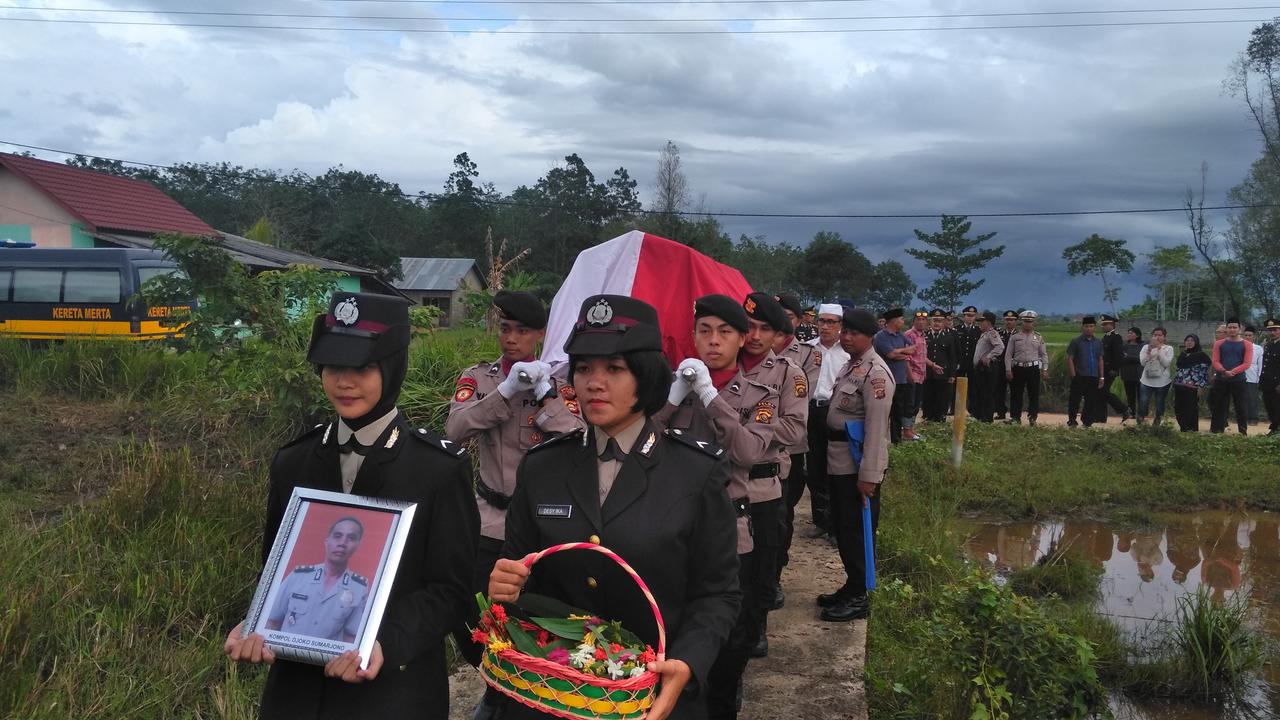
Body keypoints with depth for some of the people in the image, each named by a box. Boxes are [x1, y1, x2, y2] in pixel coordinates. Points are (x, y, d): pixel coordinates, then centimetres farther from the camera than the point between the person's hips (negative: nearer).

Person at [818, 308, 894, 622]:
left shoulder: (875, 373, -18)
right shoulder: (851, 364, 12)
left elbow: (875, 427, -22)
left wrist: (869, 475, -22)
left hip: (858, 467, -9)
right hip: (839, 462, 9)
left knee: (857, 529, 0)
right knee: (842, 526, 17)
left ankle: (859, 598, 12)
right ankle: (851, 586, 30)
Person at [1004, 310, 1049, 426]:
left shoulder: (1038, 337, 9)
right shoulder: (1014, 337, 4)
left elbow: (1044, 354, 10)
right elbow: (1008, 354, 3)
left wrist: (1045, 370, 2)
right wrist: (1008, 370, -4)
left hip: (1034, 368, 1)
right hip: (1018, 368, -1)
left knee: (1034, 394, 2)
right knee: (1016, 395, 3)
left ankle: (1032, 417, 11)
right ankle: (1015, 418, 11)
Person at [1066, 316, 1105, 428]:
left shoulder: (1098, 343, 12)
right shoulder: (1075, 341, -2)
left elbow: (1100, 360, 15)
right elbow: (1069, 359, -4)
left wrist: (1102, 377, 10)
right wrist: (1073, 376, -9)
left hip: (1094, 377, 4)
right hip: (1079, 377, -4)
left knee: (1091, 402, 6)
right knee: (1074, 401, -1)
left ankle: (1088, 423, 16)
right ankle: (1071, 422, 10)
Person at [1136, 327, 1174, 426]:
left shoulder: (1168, 349, 2)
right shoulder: (1146, 347, 5)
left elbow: (1166, 363, -13)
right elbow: (1142, 362, -6)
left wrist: (1159, 350, -16)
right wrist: (1149, 350, -18)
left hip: (1162, 382, 0)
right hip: (1147, 381, 0)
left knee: (1160, 405, 8)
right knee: (1143, 404, -6)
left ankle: (1156, 424, 22)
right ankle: (1140, 424, 6)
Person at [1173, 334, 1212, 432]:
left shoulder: (1201, 355, -4)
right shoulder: (1183, 354, 17)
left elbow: (1204, 371, -7)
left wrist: (1201, 386, -13)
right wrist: (1174, 383, 19)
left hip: (1192, 387, -7)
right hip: (1179, 386, 7)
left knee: (1191, 410, -5)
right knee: (1178, 409, 6)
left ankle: (1192, 431, 3)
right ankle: (1183, 429, 17)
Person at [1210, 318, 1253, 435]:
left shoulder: (1247, 345, 3)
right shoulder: (1219, 343, 8)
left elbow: (1247, 363, -6)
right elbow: (1216, 361, 0)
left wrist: (1232, 372, -19)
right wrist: (1224, 371, -19)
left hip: (1238, 380, -2)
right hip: (1220, 380, 2)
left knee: (1240, 407, 0)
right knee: (1218, 407, 6)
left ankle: (1243, 433, 4)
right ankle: (1215, 431, 12)